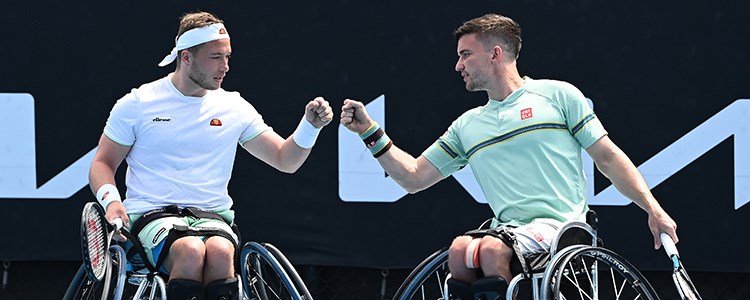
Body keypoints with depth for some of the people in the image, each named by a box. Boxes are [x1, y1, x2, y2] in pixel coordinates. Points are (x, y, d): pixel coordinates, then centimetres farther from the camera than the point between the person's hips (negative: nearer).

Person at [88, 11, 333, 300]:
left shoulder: (234, 107, 11)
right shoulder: (138, 104, 5)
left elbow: (285, 160, 15)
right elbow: (103, 163, 10)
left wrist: (311, 125, -4)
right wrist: (111, 200, -11)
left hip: (213, 217, 2)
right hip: (153, 214, -2)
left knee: (220, 252, -35)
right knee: (191, 251, -37)